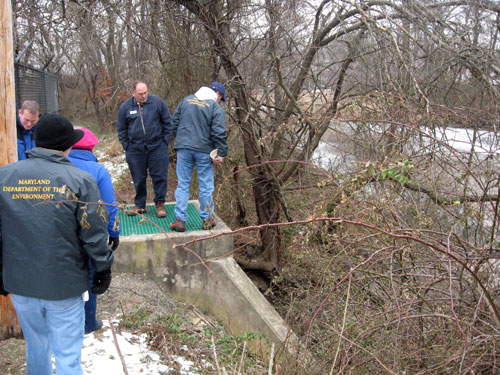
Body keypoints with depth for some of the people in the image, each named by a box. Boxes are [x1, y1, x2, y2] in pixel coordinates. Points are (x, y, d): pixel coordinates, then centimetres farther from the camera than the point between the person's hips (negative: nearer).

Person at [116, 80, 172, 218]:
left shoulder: (157, 102, -2)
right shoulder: (125, 107, 1)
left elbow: (167, 123, 5)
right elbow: (121, 129, 11)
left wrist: (165, 141, 0)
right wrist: (127, 146, 4)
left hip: (157, 147, -1)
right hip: (135, 149, 1)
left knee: (159, 177, 2)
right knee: (138, 179, 9)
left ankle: (160, 204, 17)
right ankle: (139, 206, 22)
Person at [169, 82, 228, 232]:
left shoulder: (186, 100, 9)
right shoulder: (215, 107, -4)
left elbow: (174, 122, 12)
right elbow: (219, 133, -11)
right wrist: (221, 153, -7)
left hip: (183, 148, 3)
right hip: (204, 151, -3)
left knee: (182, 185, 8)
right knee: (206, 186, 8)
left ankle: (180, 220, 7)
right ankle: (207, 219, 17)